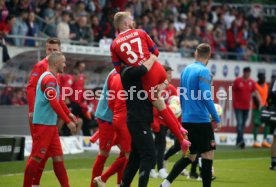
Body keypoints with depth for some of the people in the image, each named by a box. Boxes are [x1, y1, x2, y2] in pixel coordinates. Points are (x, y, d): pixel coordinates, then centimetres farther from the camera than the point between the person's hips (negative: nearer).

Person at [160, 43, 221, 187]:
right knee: (208, 154, -2)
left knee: (190, 155, 15)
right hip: (201, 120, -8)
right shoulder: (203, 71, -11)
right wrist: (217, 119, -13)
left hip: (186, 120, 8)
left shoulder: (186, 70, 11)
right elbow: (206, 97, -18)